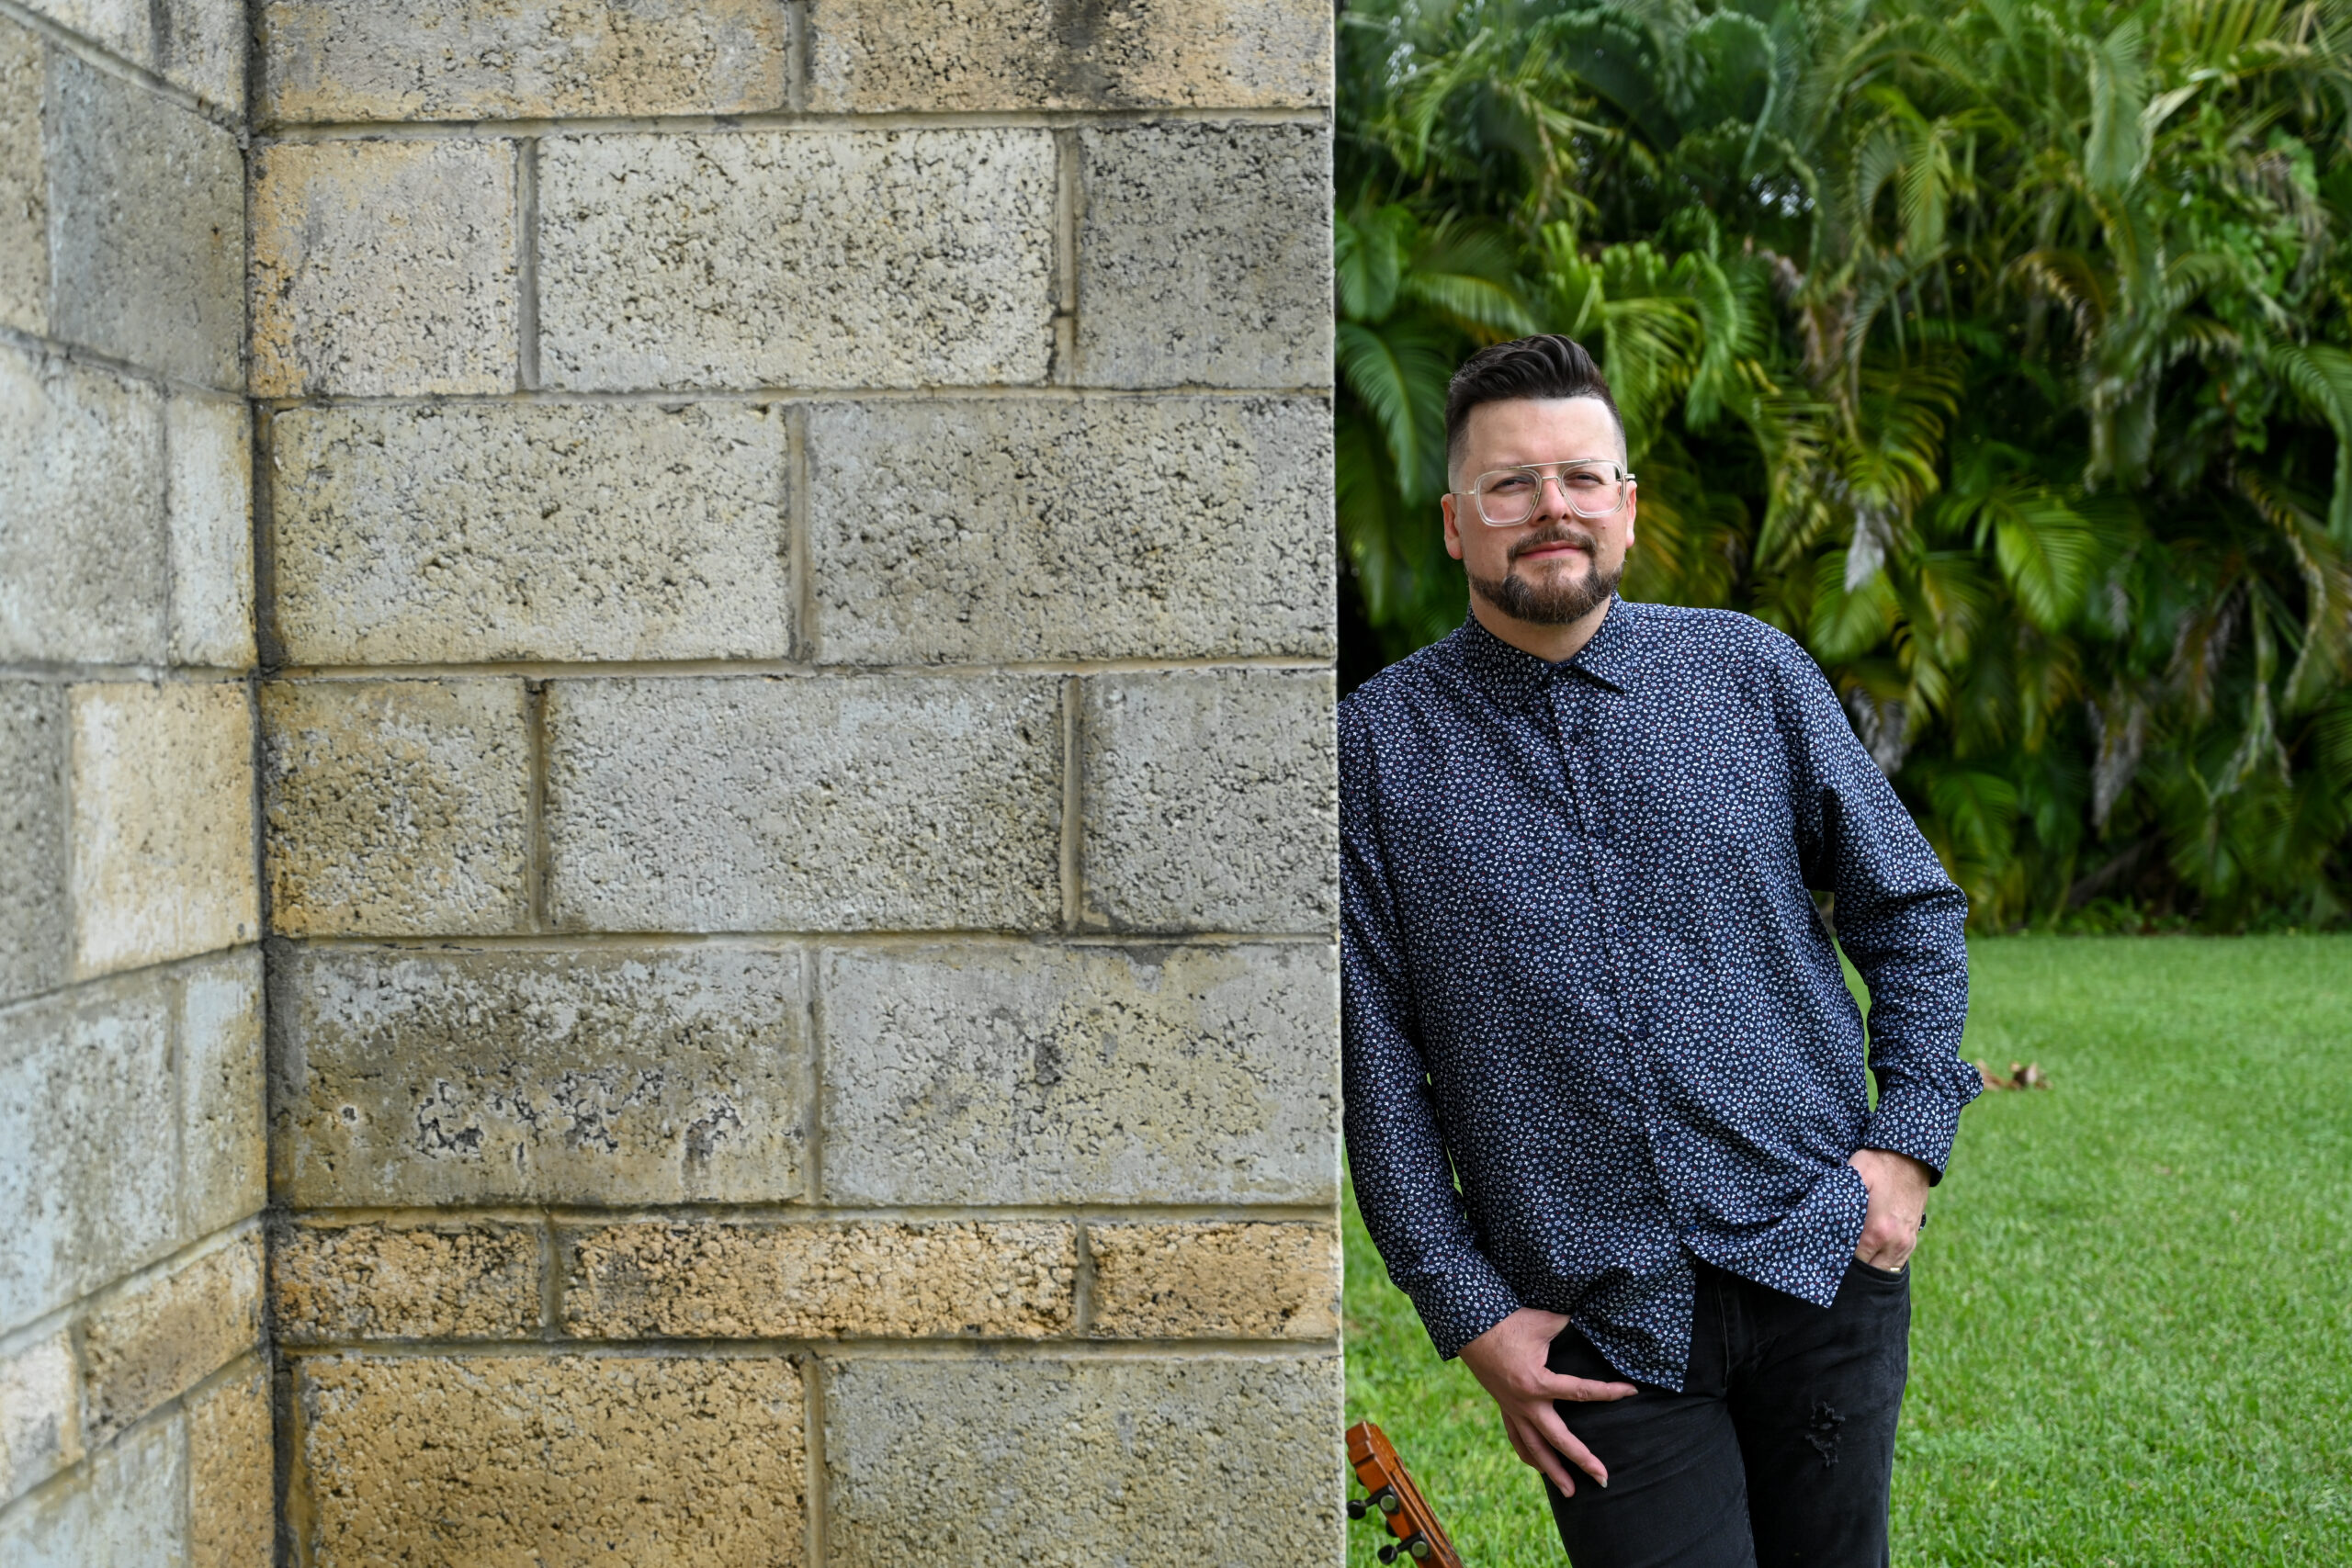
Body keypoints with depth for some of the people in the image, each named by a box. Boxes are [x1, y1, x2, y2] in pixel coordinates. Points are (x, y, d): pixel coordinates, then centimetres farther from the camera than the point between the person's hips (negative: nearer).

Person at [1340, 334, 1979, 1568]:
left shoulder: (1752, 671, 4)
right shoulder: (1378, 748, -2)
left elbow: (1910, 909, 11)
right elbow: (1374, 1058, -2)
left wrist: (1909, 1144, 0)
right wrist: (1467, 1310, -6)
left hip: (1821, 1265, 2)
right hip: (1597, 1331, -2)